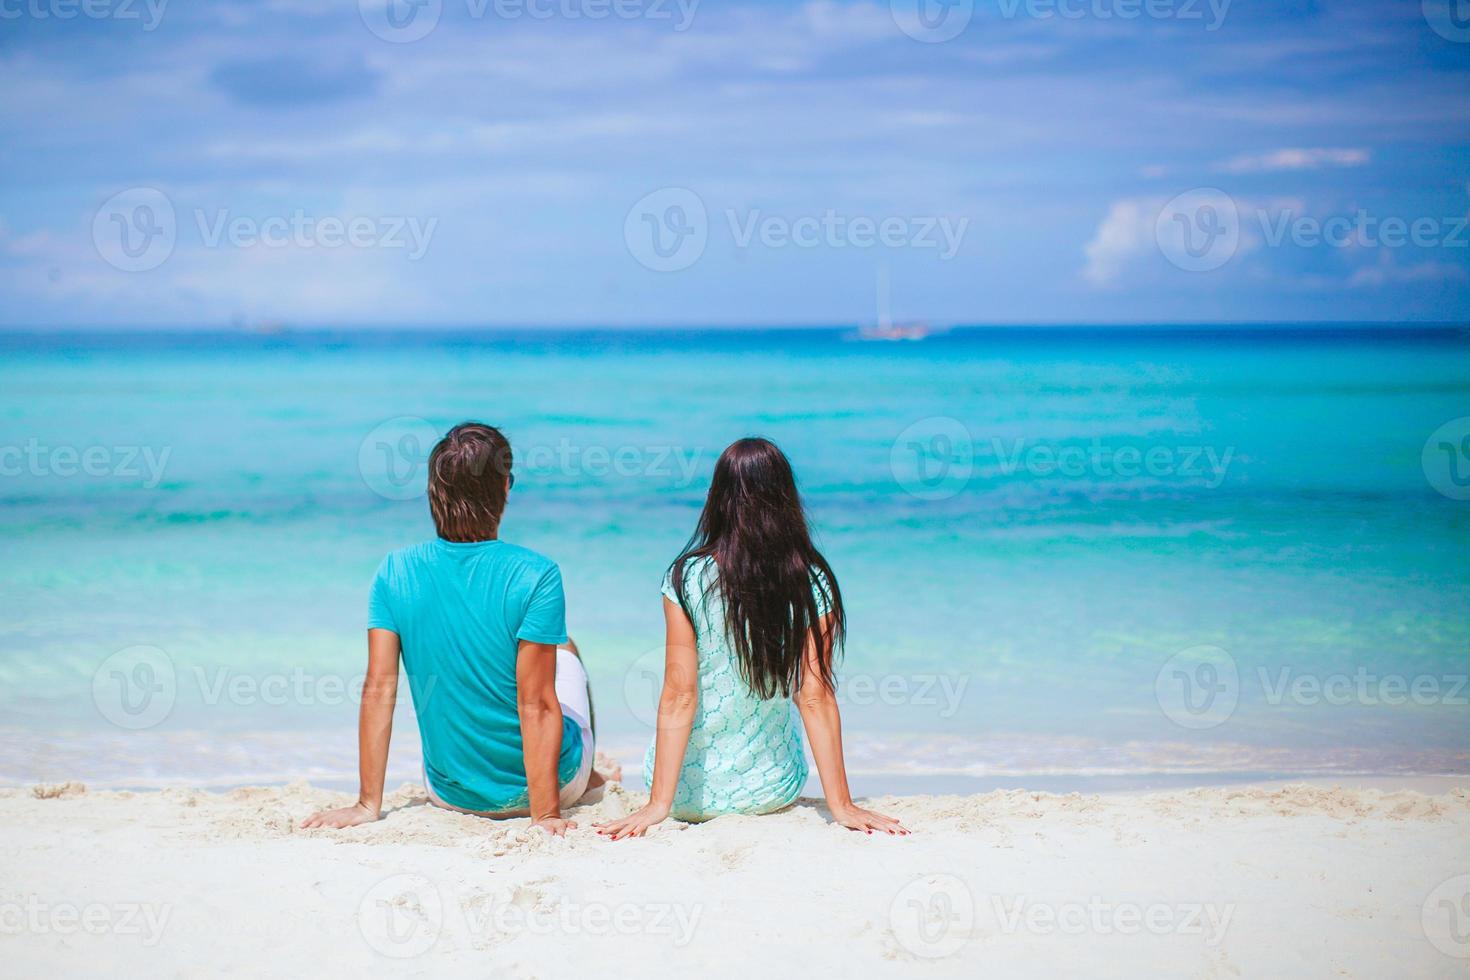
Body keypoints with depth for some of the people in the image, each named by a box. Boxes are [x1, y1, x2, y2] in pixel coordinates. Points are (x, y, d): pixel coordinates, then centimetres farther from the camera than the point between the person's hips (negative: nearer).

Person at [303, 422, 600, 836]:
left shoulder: (395, 571, -12)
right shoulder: (535, 576, -22)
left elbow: (379, 689, -11)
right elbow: (536, 706, -23)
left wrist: (368, 805, -7)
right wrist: (545, 813, -19)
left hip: (451, 796, 3)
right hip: (555, 781, -3)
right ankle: (588, 780, 52)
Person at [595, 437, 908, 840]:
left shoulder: (686, 578, -15)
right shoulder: (812, 585, -12)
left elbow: (679, 697, -17)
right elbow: (816, 698, -13)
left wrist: (659, 804, -15)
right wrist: (841, 805, -8)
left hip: (690, 793, 0)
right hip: (772, 791, 0)